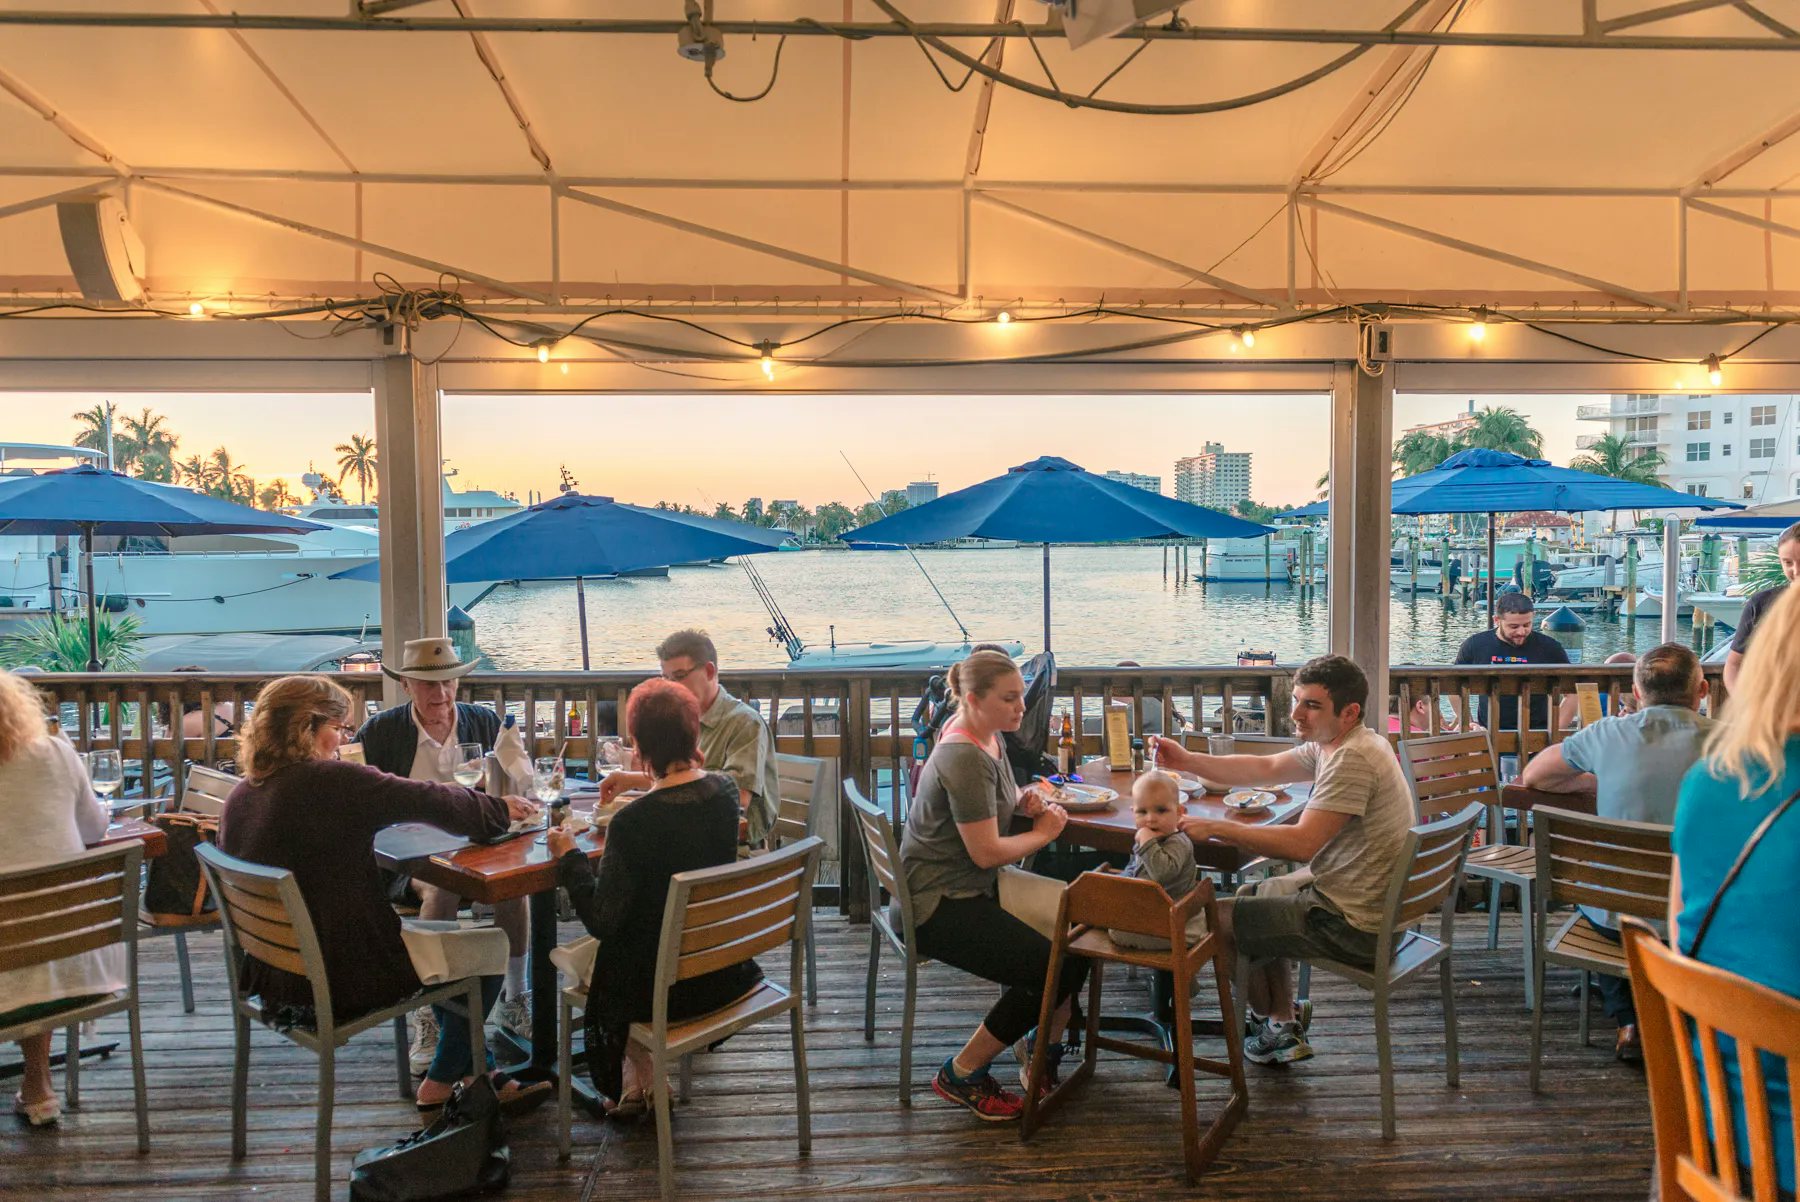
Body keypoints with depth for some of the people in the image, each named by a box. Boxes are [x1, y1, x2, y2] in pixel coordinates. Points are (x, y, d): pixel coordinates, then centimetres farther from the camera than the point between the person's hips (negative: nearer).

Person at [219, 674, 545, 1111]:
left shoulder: (240, 797, 1)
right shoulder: (334, 781, -23)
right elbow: (434, 802, -15)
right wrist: (500, 807, 3)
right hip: (340, 984, -9)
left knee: (432, 938, 26)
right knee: (488, 950, 8)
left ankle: (476, 1073, 32)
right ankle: (440, 1083, 24)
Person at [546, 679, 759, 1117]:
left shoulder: (632, 822, -28)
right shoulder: (725, 790, -10)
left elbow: (602, 921, -19)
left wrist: (568, 857, -6)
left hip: (664, 989, -6)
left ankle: (644, 1080, 31)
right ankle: (639, 1080, 37)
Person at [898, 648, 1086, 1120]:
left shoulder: (988, 736, 6)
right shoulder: (963, 756, -24)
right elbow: (987, 852, -23)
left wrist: (1027, 797, 3)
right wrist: (1043, 832, -7)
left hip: (975, 887, 9)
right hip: (940, 904, -9)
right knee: (1053, 969, -14)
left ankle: (1043, 1047, 16)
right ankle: (962, 1074, 2)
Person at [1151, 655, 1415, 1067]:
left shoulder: (1352, 759, -26)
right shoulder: (1335, 743, 6)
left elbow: (1302, 844, -31)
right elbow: (1266, 768, 13)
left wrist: (1216, 827, -26)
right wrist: (1188, 760, 2)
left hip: (1353, 924, -10)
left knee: (1219, 918, 2)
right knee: (1253, 898, 27)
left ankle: (1268, 1020, 29)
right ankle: (1283, 1029, 24)